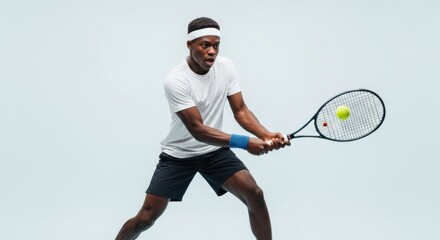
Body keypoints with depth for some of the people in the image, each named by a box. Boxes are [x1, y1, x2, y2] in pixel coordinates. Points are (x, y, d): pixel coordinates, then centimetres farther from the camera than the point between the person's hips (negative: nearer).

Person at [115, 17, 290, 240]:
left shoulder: (226, 66, -8)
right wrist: (244, 142, -37)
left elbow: (240, 111, -5)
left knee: (255, 195, -15)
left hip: (215, 150, 4)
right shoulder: (176, 80, -24)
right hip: (178, 154, -4)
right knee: (145, 218, -6)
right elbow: (197, 130, -28)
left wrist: (267, 135, -24)